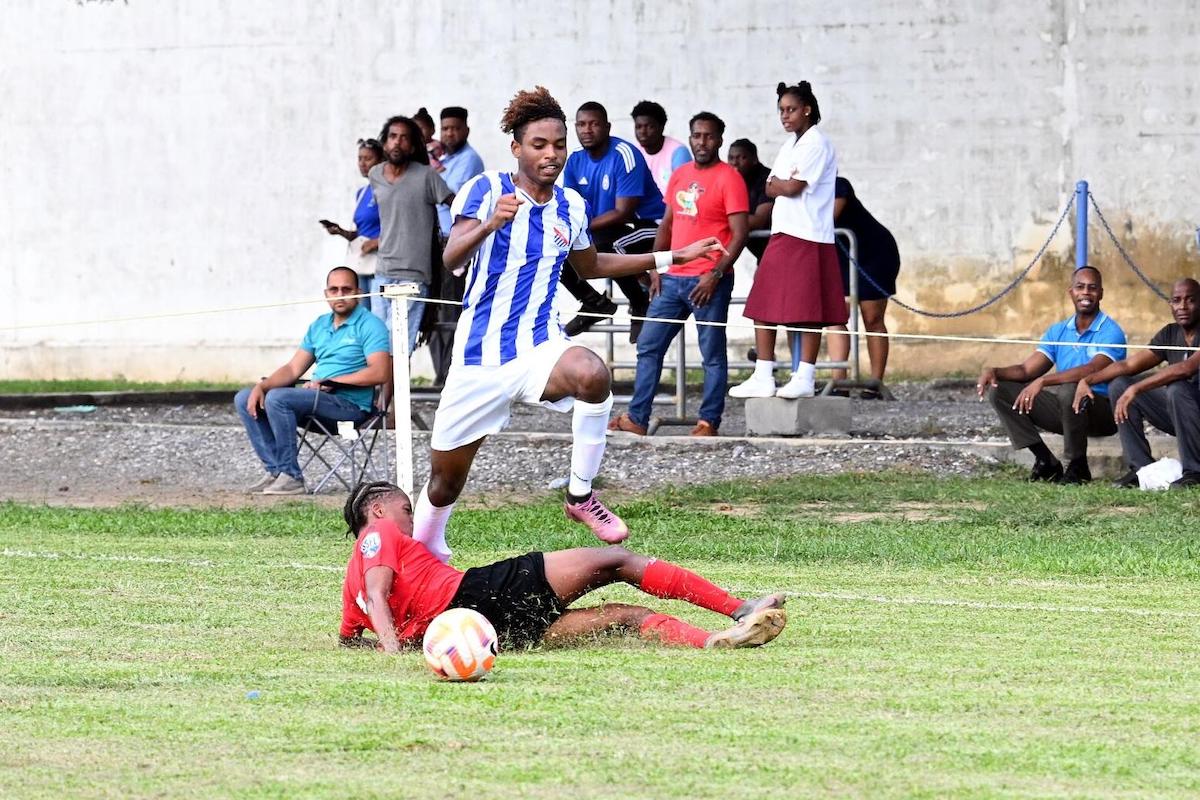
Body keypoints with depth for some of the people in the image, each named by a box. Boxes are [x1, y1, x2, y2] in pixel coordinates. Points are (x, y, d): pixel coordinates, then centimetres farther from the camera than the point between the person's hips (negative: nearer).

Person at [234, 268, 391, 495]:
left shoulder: (369, 325, -5)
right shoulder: (319, 326, 19)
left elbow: (380, 373, -18)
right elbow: (293, 369, 17)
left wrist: (330, 382, -16)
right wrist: (261, 386, -2)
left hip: (351, 403, -9)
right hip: (318, 398, 9)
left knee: (277, 398, -29)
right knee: (245, 400, 2)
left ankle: (291, 476, -24)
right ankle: (275, 470, -8)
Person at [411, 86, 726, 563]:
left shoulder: (571, 206, 6)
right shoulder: (485, 191, -8)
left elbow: (590, 266, 26)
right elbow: (451, 259, -23)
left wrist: (671, 258, 23)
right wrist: (490, 224, -43)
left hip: (540, 349, 2)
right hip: (480, 356, -2)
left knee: (592, 375, -34)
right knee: (445, 483, 6)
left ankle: (581, 496, -18)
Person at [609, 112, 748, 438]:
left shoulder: (728, 178, -7)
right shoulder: (680, 175, 14)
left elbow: (739, 233, -11)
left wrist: (716, 274, -18)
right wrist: (656, 268, 11)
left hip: (708, 281, -7)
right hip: (673, 278, 7)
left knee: (713, 354, 0)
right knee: (649, 347, 6)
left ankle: (709, 422, 4)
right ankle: (637, 419, 10)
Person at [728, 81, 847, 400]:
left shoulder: (816, 144, -8)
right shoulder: (791, 145, 20)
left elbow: (793, 187, -17)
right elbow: (771, 188, 13)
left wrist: (778, 183, 3)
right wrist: (783, 185, -7)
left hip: (807, 236, -9)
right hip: (782, 233, 9)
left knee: (807, 310, -7)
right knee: (764, 307, 6)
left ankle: (805, 378, -6)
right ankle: (763, 378, 9)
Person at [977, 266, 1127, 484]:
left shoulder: (1110, 332, -11)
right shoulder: (1058, 331, 12)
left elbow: (1094, 370, -29)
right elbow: (1026, 370, 7)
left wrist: (1043, 381, -38)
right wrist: (994, 371, -15)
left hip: (1103, 411, -7)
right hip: (1064, 409, 7)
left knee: (1069, 391, -39)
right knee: (999, 389, -4)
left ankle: (1078, 467, -18)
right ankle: (1045, 462, -5)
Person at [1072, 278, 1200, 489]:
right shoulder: (1170, 334, 8)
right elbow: (1128, 364, 5)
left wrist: (1135, 389, -37)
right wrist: (1087, 380, -10)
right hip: (1176, 415, 7)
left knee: (1177, 389, -37)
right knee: (1119, 385, -1)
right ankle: (1142, 469, -3)